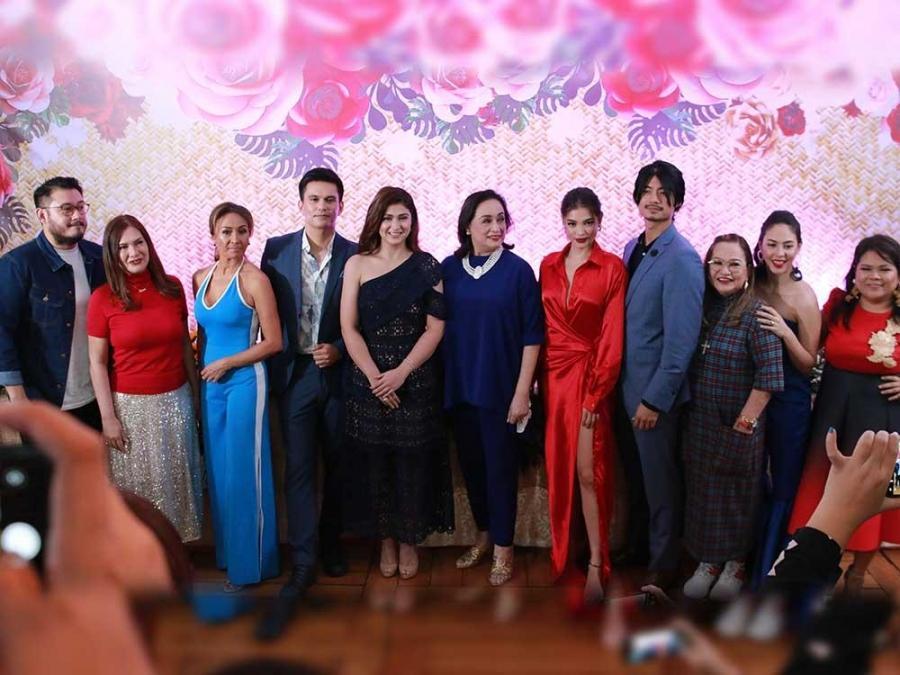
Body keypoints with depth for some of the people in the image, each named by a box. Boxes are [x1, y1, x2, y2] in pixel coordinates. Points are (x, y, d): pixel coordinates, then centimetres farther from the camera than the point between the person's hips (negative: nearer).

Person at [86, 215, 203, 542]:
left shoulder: (172, 287, -1)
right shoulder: (103, 298, -9)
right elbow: (97, 363, -6)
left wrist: (196, 392, 9)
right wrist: (108, 417, -9)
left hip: (176, 400, 3)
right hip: (131, 405, -3)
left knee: (177, 481, 13)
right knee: (141, 484, 10)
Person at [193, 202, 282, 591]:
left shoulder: (254, 280, -11)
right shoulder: (201, 278, 7)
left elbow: (273, 343, -12)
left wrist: (225, 364, -12)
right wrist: (197, 381, 13)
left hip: (243, 381, -6)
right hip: (209, 384, 6)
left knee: (243, 472, 2)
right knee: (218, 471, 14)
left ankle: (250, 562, 17)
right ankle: (226, 553, 29)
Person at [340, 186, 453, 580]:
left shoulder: (427, 267, 0)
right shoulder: (357, 265, 2)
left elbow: (435, 329, -4)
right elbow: (349, 329, -3)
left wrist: (400, 374, -13)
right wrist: (375, 377, -12)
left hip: (415, 382, -1)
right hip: (367, 381, 1)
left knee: (413, 464, 6)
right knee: (374, 464, 8)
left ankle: (409, 541, 25)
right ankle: (386, 540, 26)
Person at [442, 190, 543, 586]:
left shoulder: (518, 270, -7)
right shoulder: (449, 268, 1)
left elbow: (532, 334, -7)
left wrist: (522, 391, -10)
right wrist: (440, 382, 2)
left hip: (500, 386, -3)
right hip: (459, 385, 3)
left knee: (500, 465, 5)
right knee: (470, 461, 14)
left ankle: (502, 547, 22)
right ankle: (484, 534, 34)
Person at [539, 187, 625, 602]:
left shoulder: (612, 268, -6)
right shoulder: (548, 265, 8)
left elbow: (612, 336, -9)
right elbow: (542, 326, 9)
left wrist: (597, 393, -12)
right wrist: (536, 379, 3)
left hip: (590, 376, -4)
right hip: (553, 375, 4)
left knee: (589, 473, -5)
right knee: (558, 469, 11)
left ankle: (596, 567, 7)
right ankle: (560, 553, 26)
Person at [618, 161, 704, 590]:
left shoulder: (681, 258, -16)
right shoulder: (633, 249, 8)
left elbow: (681, 340, -19)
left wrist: (655, 399, -18)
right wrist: (624, 388, 10)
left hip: (656, 393, -7)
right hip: (627, 386, 7)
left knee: (660, 480, 8)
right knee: (634, 474, 20)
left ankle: (663, 565, 25)